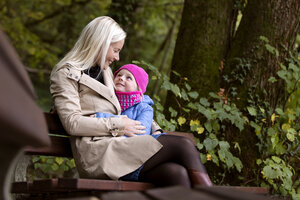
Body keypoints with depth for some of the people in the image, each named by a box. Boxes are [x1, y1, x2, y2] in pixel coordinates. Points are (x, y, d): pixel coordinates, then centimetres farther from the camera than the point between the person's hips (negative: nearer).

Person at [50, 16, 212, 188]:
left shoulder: (105, 72, 29)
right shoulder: (66, 73, 5)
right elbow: (72, 123, -8)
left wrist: (155, 129, 19)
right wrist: (118, 125, -9)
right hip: (97, 153, -7)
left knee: (177, 172, -25)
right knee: (183, 146, -20)